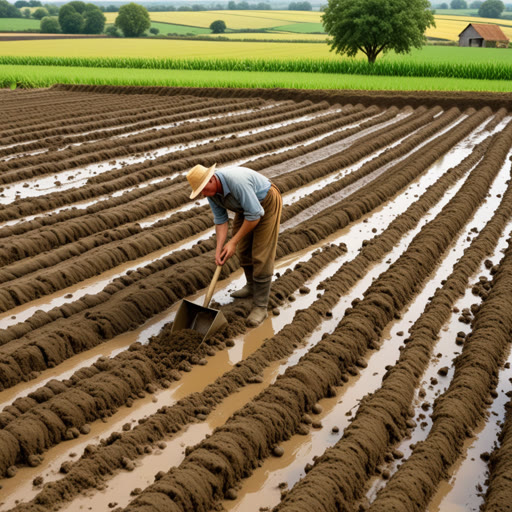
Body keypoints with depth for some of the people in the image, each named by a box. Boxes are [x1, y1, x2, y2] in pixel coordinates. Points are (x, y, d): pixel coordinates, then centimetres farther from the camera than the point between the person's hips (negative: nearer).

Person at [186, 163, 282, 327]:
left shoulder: (236, 181, -41)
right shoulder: (210, 189, -15)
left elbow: (254, 214, -34)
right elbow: (220, 220, -8)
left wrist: (233, 242, -27)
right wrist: (219, 249, -19)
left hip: (267, 204, -8)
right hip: (246, 206, 8)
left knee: (261, 256, -9)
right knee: (243, 250, 17)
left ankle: (260, 306, -2)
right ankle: (253, 286, 41)